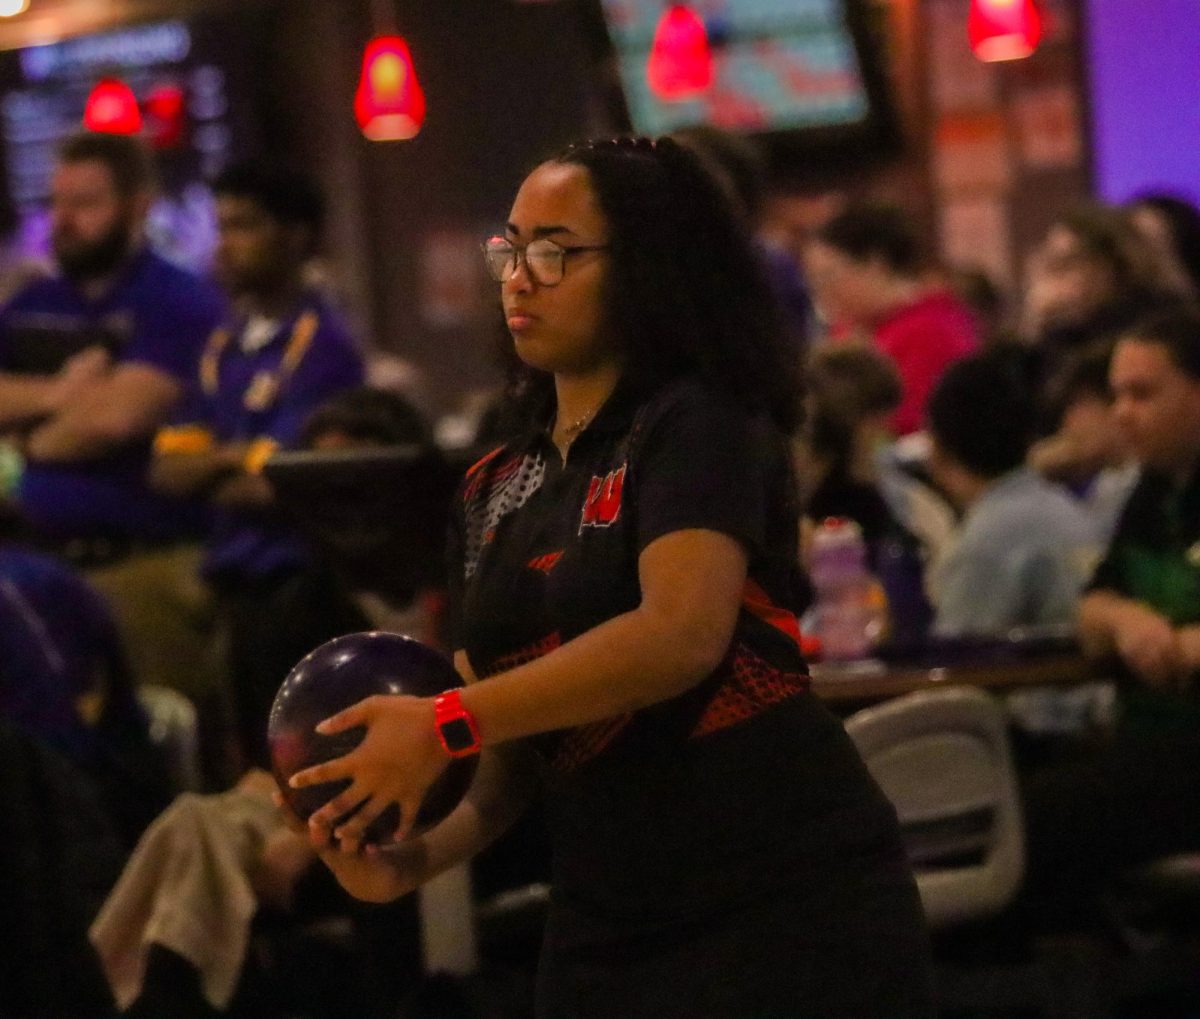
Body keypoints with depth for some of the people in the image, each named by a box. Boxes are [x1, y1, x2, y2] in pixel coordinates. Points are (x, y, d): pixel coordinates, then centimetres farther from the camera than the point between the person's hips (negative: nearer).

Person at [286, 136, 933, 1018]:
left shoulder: (698, 426, -8)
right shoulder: (495, 491, 12)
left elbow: (685, 633, -25)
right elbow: (517, 746, 13)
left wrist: (447, 723, -27)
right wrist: (423, 854, -6)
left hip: (793, 910, -6)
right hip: (606, 926, 6)